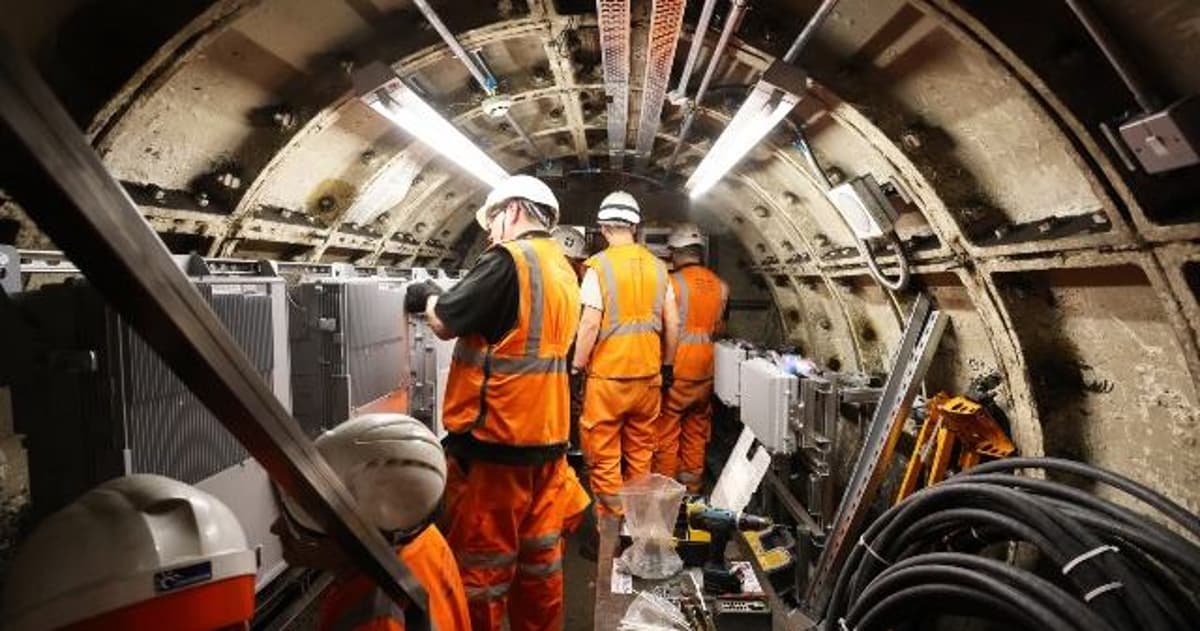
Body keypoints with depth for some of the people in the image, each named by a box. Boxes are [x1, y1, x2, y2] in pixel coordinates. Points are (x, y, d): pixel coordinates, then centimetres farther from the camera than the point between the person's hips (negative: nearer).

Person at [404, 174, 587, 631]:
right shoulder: (563, 269, 12)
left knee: (482, 562, 7)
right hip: (547, 437, 8)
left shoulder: (508, 260, -14)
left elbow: (445, 323, -9)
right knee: (539, 556, 18)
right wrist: (443, 299, 18)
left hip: (495, 439, -8)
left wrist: (427, 298, 12)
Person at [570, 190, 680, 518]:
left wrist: (577, 366, -4)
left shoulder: (599, 266, -8)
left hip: (608, 374, -5)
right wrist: (667, 365, 18)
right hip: (648, 373, 5)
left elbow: (590, 323, -13)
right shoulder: (657, 266, 6)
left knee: (603, 452, 7)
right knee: (641, 449, 16)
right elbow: (673, 323, 8)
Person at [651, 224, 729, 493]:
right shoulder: (720, 286, 3)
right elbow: (718, 327, 8)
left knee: (666, 433, 5)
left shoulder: (672, 282, -12)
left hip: (675, 369, -5)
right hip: (705, 369, 5)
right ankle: (691, 488, 25)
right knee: (696, 432, 15)